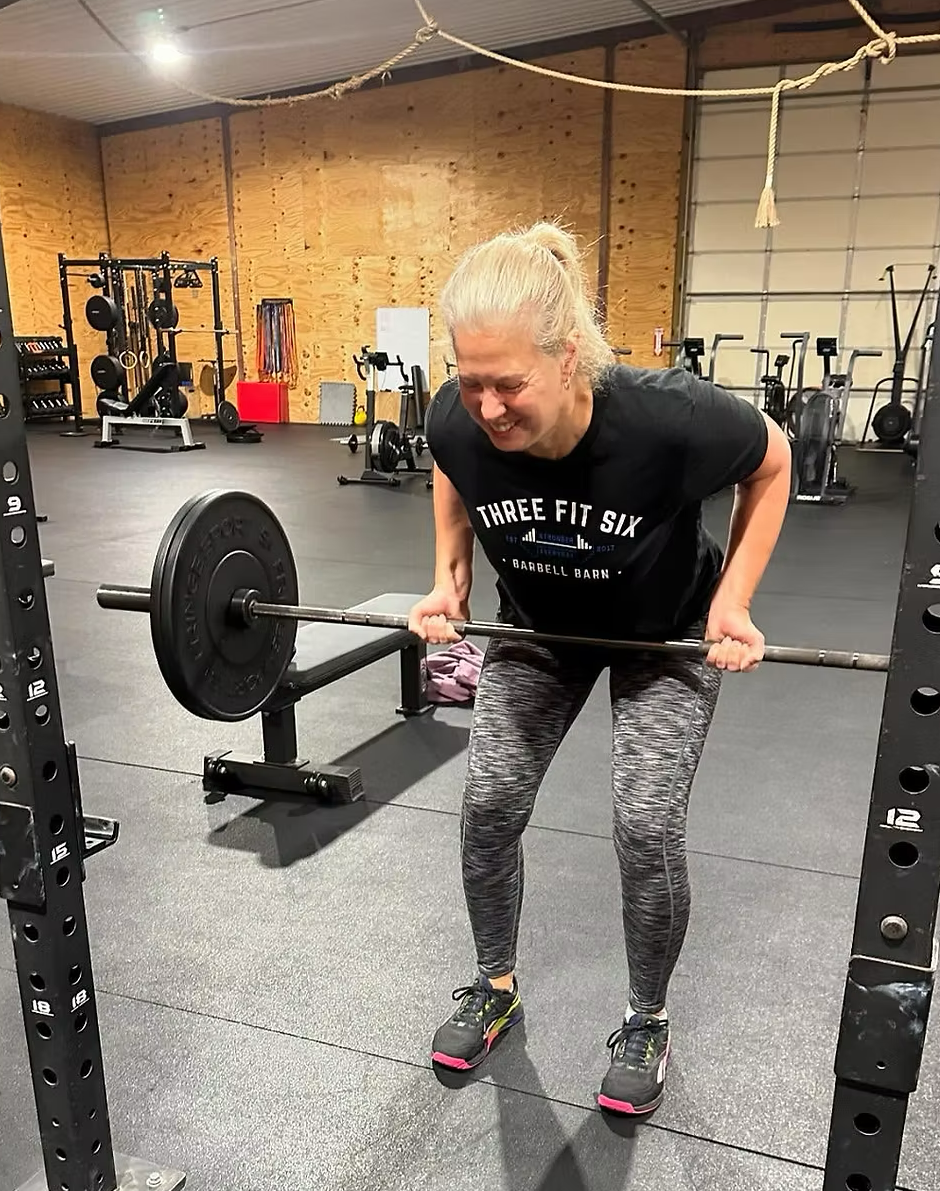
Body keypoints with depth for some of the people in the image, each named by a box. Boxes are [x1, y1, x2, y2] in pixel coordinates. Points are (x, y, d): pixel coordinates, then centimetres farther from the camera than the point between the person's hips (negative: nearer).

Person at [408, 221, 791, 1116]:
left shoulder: (668, 417, -38)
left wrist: (733, 600, -18)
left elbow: (771, 462, -14)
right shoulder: (457, 420, -29)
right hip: (536, 628, 3)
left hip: (668, 635, -2)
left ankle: (646, 1025, 20)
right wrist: (450, 578, -7)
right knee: (489, 805, 0)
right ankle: (495, 987, 27)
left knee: (646, 825, -8)